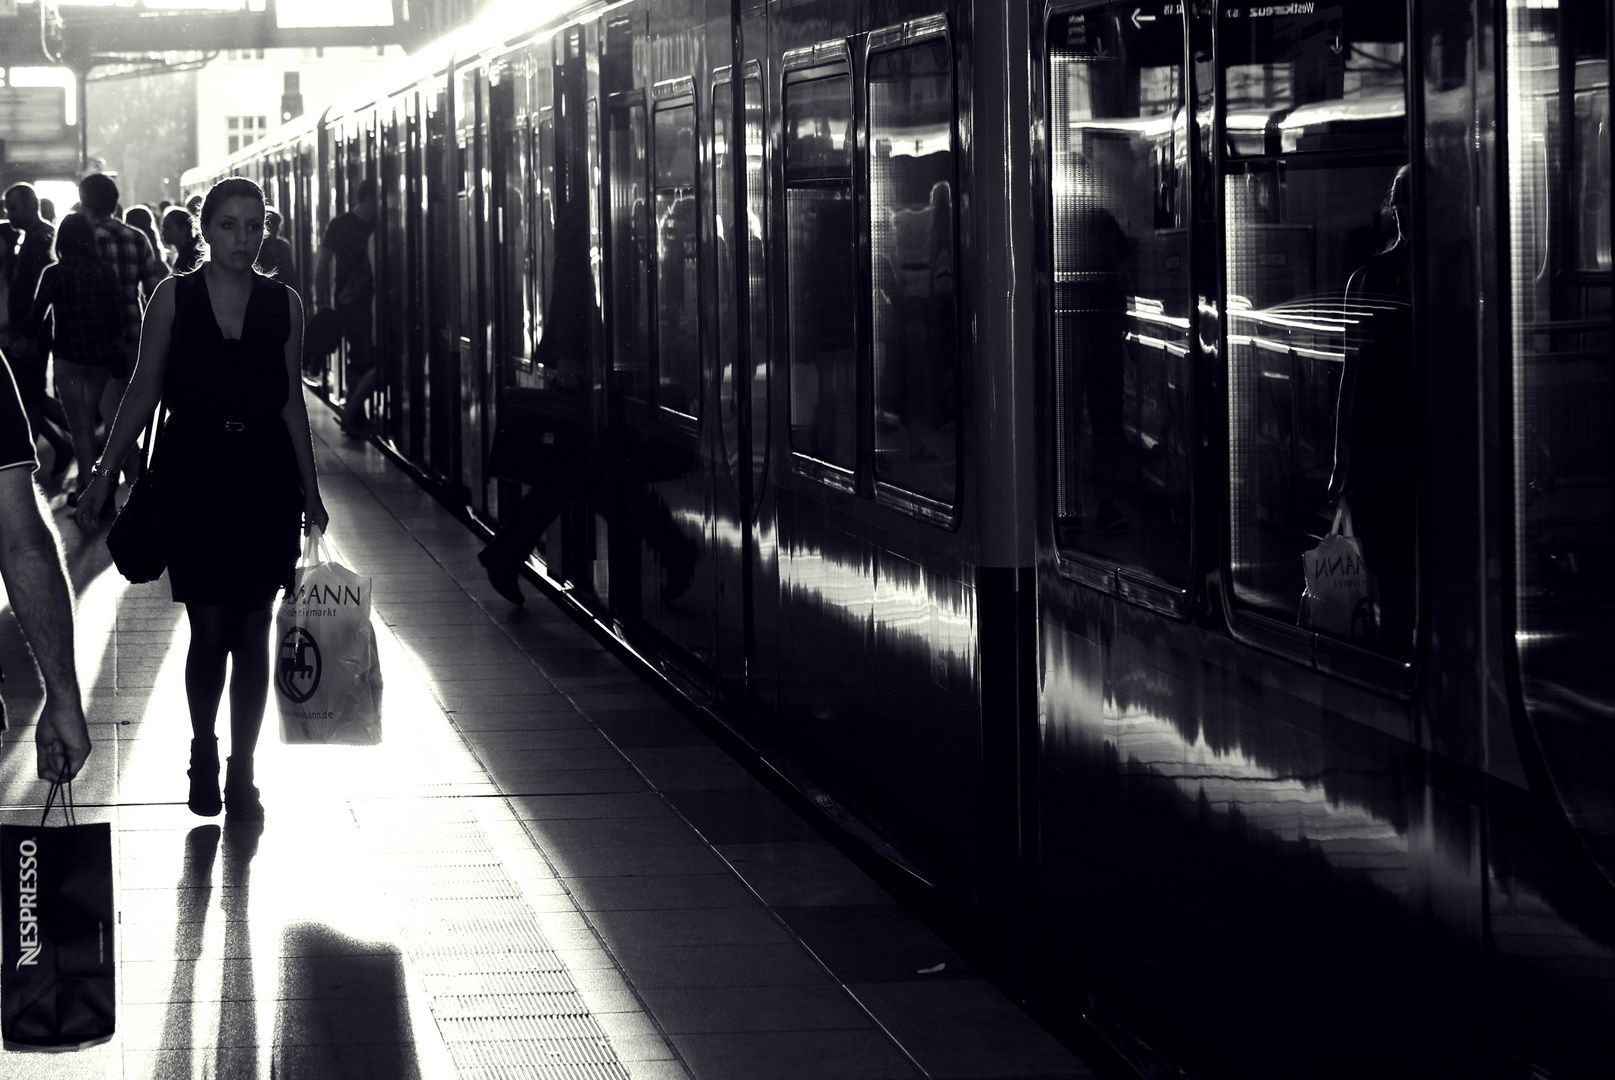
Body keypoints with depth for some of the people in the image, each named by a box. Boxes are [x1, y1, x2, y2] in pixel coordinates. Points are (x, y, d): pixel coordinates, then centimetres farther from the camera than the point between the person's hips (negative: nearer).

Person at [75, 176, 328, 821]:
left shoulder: (283, 304, 4)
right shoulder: (174, 298, -1)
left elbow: (292, 403, 10)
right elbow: (144, 391, 3)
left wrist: (310, 490, 11)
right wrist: (104, 472, -1)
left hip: (264, 477, 2)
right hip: (193, 473, -2)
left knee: (253, 633, 3)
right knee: (209, 631, -2)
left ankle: (242, 771, 13)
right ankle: (203, 757, 21)